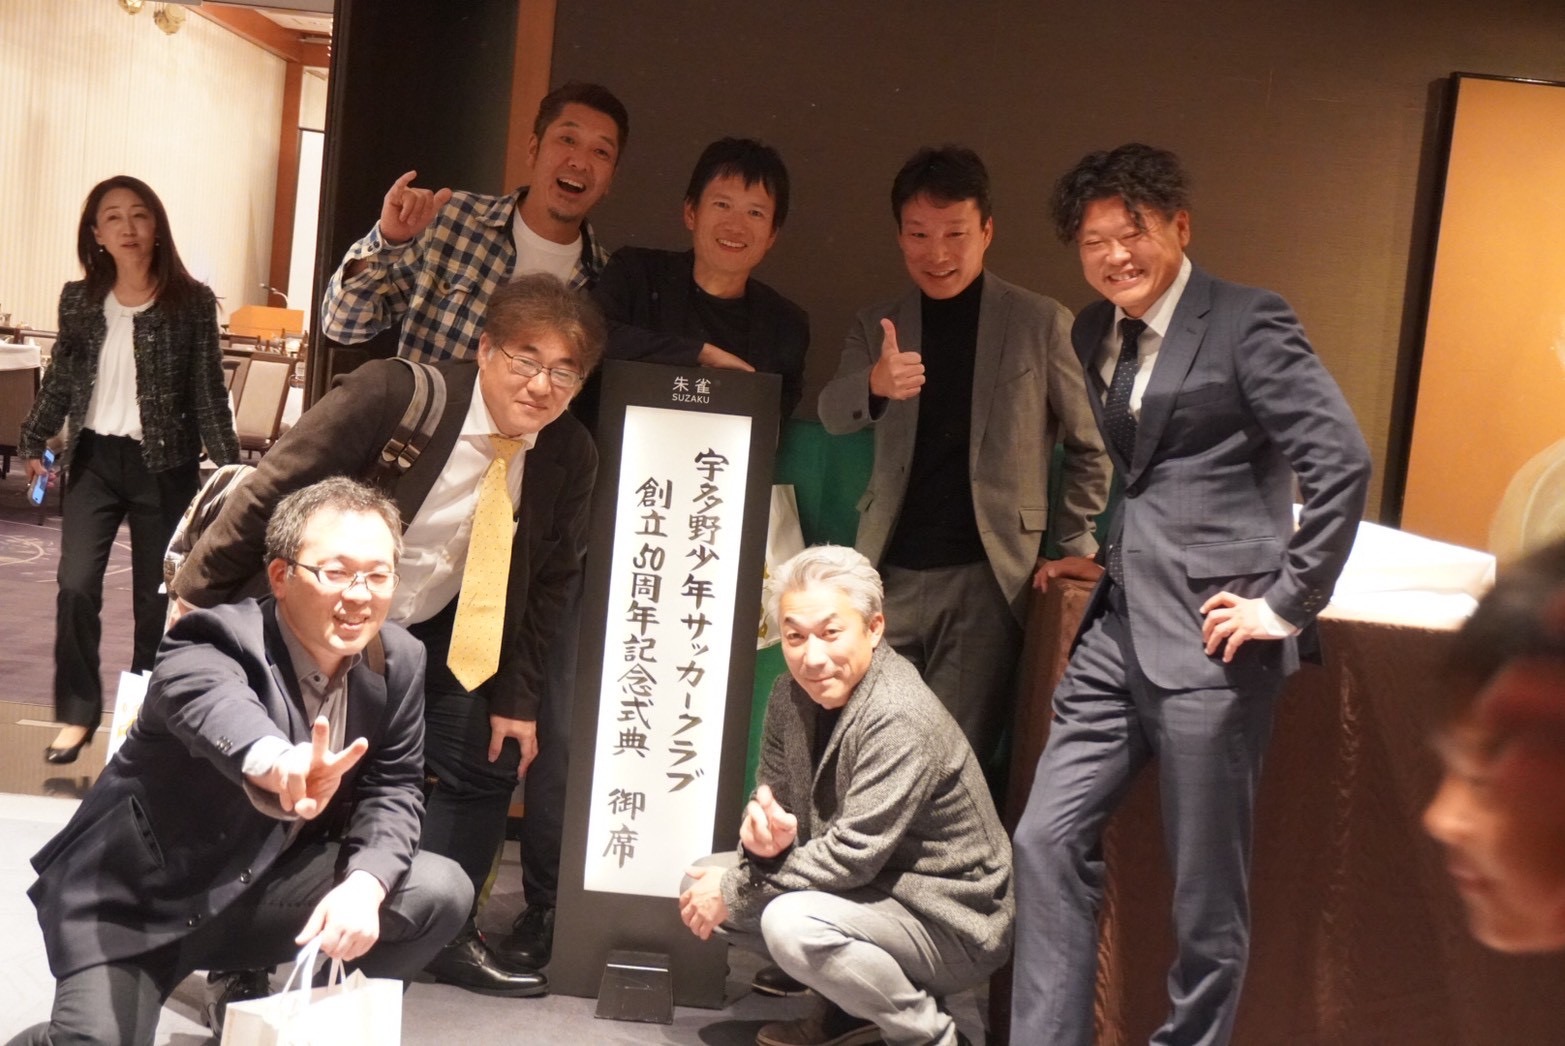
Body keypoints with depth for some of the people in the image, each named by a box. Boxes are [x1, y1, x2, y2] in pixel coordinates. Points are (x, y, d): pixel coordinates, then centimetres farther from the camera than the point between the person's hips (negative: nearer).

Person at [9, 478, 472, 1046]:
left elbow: (393, 788, -3)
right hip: (134, 900, -5)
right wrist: (278, 763, -71)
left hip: (262, 890, 5)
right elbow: (211, 702, -48)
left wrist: (364, 884, -24)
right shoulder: (215, 641, -24)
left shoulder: (399, 661, -6)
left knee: (439, 892, -13)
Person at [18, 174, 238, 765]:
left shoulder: (191, 302, -6)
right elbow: (60, 380, 12)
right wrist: (33, 442, 12)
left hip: (163, 466, -2)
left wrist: (229, 467, -8)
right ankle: (77, 713, 6)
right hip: (94, 459, 2)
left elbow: (208, 393, -5)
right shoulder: (79, 300, 2)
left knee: (156, 596, 5)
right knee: (76, 587, -7)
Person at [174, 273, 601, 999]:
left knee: (490, 758, 5)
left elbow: (548, 582, 0)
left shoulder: (570, 456, -11)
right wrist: (194, 598, -18)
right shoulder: (397, 393, -27)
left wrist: (516, 698, -1)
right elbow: (270, 490, -22)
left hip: (434, 635, 6)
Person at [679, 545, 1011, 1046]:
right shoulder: (793, 694, -1)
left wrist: (735, 891, -20)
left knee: (793, 921, -33)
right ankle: (853, 1005, 11)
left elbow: (854, 854, -28)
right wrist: (764, 832, -21)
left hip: (949, 922, -8)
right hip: (871, 891, 9)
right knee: (701, 883, 2)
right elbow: (772, 794, 4)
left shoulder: (901, 721, -27)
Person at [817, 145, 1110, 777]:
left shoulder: (1041, 324, 4)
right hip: (891, 576, 3)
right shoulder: (876, 327, 11)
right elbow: (832, 415, -6)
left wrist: (1075, 547, 1)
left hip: (988, 577, -3)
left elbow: (1091, 448, 8)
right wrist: (876, 384, -27)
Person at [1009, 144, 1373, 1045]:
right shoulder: (1094, 333, 14)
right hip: (1117, 629, 7)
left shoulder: (1247, 321, -8)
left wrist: (1290, 605, -14)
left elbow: (1343, 462, -15)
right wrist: (1085, 552, 13)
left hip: (1209, 636, -7)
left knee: (1206, 885, 3)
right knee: (1049, 840, 3)